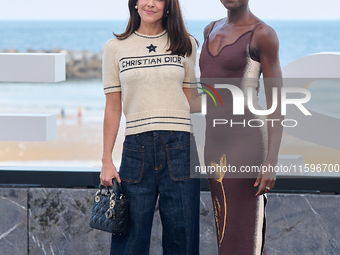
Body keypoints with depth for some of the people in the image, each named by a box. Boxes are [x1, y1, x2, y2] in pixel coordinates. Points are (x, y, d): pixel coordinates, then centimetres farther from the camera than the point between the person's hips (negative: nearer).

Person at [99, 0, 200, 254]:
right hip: (136, 148, 0)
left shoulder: (185, 45, 9)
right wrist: (106, 160, 4)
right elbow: (113, 108, 8)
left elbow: (191, 102, 10)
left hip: (179, 147, 0)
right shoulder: (115, 48, 7)